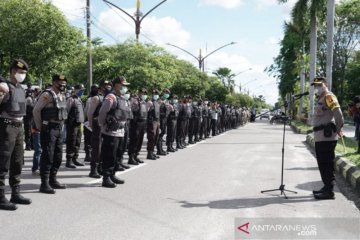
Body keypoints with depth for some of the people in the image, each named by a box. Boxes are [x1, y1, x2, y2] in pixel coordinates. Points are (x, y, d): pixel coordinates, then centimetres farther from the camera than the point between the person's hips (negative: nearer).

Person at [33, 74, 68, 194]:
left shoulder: (62, 95, 12)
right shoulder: (47, 95, -12)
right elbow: (36, 110, -11)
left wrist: (61, 126, 15)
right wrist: (39, 127, -6)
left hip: (59, 129, 8)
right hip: (49, 129, -8)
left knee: (58, 156, 12)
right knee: (47, 156, -6)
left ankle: (53, 180, 24)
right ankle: (44, 184, 0)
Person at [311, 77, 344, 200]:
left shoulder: (329, 96, -10)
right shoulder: (321, 98, 19)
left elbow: (338, 113, -21)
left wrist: (338, 129, -12)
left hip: (327, 137, -10)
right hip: (320, 137, 10)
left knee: (327, 164, -7)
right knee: (322, 163, 16)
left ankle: (329, 191, -2)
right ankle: (327, 187, 26)